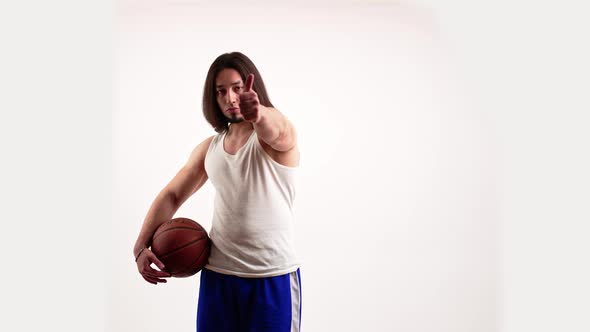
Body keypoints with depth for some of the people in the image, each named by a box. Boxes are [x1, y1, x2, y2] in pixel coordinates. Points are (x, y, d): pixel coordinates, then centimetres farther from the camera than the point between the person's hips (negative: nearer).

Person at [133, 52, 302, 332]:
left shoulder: (277, 136, -7)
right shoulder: (209, 148, 9)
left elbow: (275, 128, -32)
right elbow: (171, 196, 14)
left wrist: (259, 114, -56)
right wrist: (141, 246, 0)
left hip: (273, 278, -4)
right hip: (217, 275, 4)